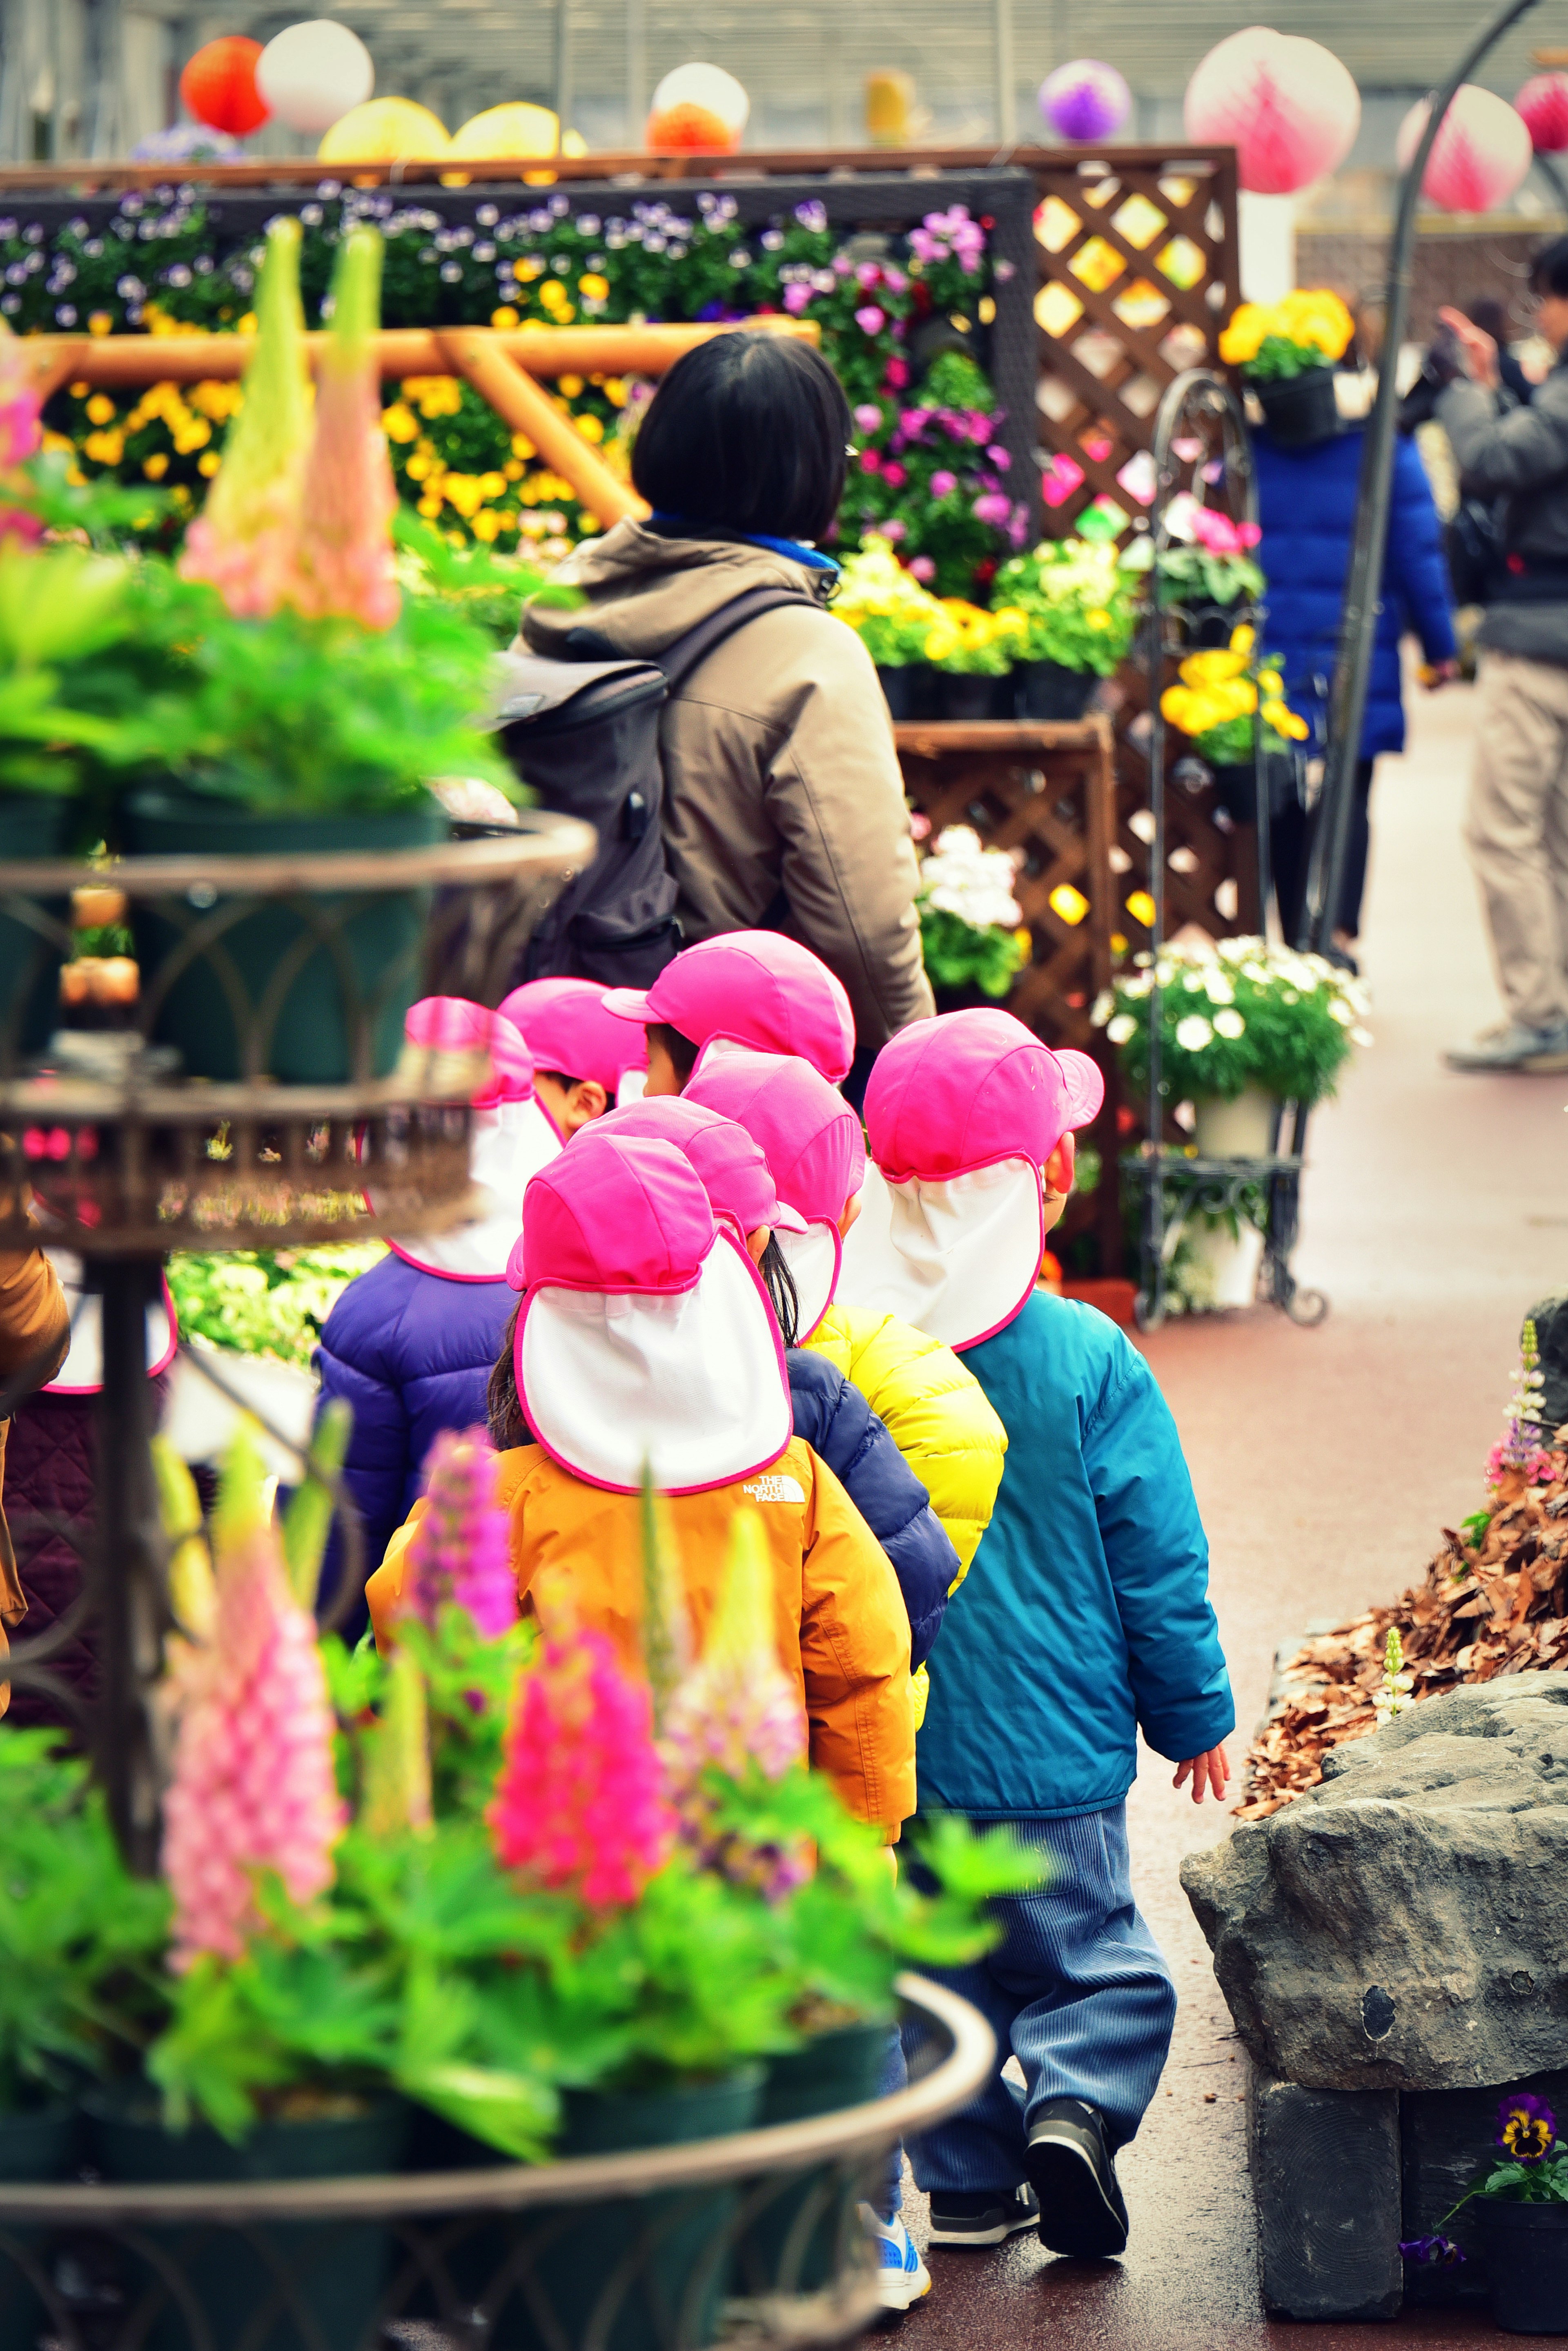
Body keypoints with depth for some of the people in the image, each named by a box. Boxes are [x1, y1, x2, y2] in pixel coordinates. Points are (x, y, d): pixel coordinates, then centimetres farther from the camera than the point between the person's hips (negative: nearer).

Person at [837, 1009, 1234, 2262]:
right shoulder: (1087, 1360, -14)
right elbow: (1157, 1564, -7)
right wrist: (1194, 1714, 8)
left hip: (890, 1749, 3)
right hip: (1050, 1741, -3)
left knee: (935, 1968, 17)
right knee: (1099, 1961, 10)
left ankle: (968, 2181, 18)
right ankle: (1076, 2100, -13)